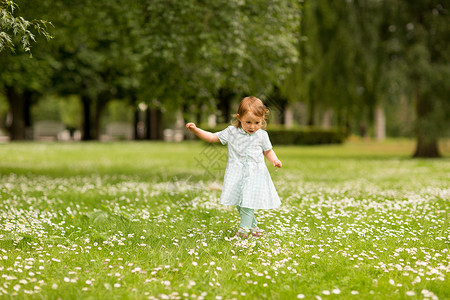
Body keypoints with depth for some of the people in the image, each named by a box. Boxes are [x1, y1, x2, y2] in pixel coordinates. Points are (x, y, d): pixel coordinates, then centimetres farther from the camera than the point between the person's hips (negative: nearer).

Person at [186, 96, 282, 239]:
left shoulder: (261, 135, 2)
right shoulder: (231, 132, 1)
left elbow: (268, 151, 15)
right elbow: (213, 137, 5)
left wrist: (274, 160, -5)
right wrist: (196, 130, -6)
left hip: (254, 173, -2)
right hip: (237, 172, 2)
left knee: (248, 201, -13)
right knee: (239, 202, 4)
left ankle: (244, 228, -7)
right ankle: (253, 225, 21)